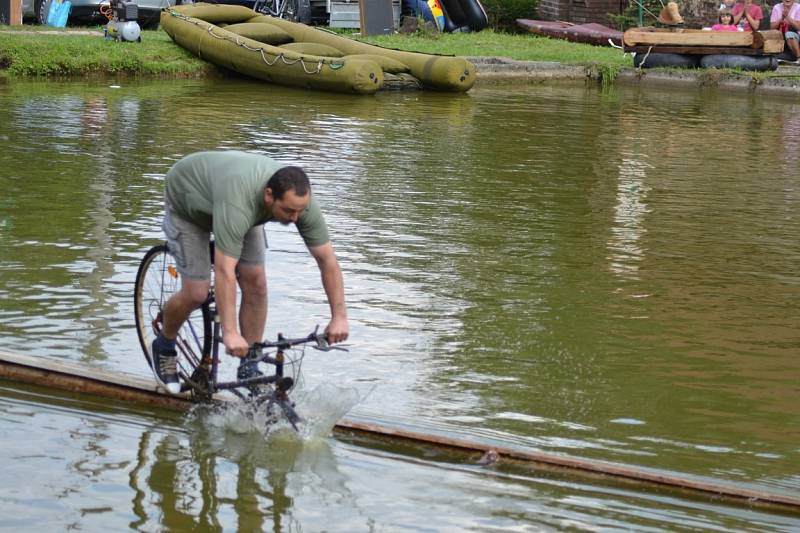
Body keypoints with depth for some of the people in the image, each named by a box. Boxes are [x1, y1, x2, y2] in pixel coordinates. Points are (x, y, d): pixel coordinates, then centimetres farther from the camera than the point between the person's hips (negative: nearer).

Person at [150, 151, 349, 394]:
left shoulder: (302, 201, -30)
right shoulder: (238, 203, -47)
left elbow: (327, 258, -23)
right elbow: (224, 271, -51)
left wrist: (339, 316, -30)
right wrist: (230, 333, -55)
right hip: (187, 199, -5)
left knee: (256, 283, -8)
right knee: (196, 293, -13)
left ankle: (249, 370, 3)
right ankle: (164, 347, 16)